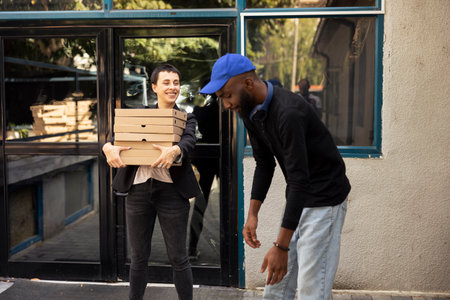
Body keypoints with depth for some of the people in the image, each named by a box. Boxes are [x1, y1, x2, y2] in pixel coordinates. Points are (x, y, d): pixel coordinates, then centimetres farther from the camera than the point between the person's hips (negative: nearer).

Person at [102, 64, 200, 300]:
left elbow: (190, 141, -13)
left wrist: (175, 150, -36)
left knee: (178, 257, 4)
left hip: (171, 190, -2)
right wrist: (109, 147, -23)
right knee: (138, 256, 13)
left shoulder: (186, 118, 7)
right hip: (138, 189, 2)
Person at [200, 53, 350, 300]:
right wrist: (252, 214, 2)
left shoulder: (288, 112, -29)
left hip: (323, 199, -8)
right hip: (297, 198, 9)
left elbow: (299, 179, -31)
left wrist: (282, 246, -32)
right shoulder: (250, 111, 0)